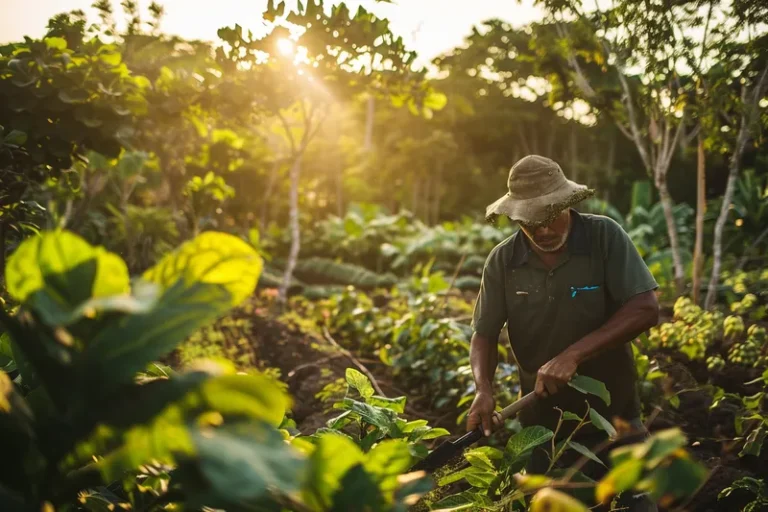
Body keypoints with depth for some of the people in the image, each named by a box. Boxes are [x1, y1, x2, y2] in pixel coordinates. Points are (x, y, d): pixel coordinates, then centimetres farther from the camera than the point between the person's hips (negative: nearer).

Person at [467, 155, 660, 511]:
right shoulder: (502, 261, -6)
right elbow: (484, 335, -2)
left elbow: (645, 309, -19)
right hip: (542, 426, 3)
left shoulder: (605, 236, -13)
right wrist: (483, 390, -21)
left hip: (613, 419, -2)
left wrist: (573, 355, -26)